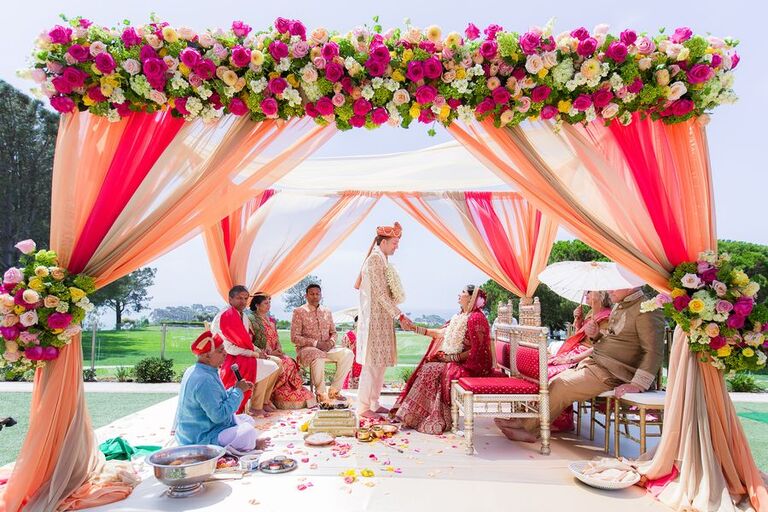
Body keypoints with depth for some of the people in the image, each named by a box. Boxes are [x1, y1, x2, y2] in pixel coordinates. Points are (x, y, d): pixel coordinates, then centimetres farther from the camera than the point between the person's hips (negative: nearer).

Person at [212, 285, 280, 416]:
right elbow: (227, 348, -22)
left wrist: (258, 351, -4)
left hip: (243, 357, 9)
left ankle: (263, 402, 7)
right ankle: (255, 408, -8)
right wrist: (254, 354, -18)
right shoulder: (223, 318, -18)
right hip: (227, 361, -9)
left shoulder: (244, 318, 9)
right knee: (265, 369, -22)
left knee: (274, 366, -2)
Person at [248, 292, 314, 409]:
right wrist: (268, 352, -16)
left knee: (291, 363, -18)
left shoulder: (270, 319, 18)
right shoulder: (251, 319, -7)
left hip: (273, 354, 7)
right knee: (283, 364, -28)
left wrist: (279, 349, -1)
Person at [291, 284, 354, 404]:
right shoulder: (299, 312, -1)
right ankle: (321, 393, -22)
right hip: (306, 349, -5)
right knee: (318, 356, -39)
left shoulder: (327, 312, 16)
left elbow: (333, 332, 20)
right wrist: (315, 343, -16)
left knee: (348, 353, -20)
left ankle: (334, 390, -12)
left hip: (326, 348, 5)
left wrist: (331, 342, -5)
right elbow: (294, 337, -7)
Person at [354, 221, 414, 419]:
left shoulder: (382, 260, 15)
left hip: (382, 319, 10)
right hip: (374, 318, -10)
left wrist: (398, 315, 15)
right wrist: (400, 316, -19)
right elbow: (381, 294, -20)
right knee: (372, 363, -5)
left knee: (380, 362, 12)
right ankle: (363, 407, 3)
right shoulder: (374, 260, -14)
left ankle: (374, 403, 21)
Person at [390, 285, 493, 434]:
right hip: (455, 360, 8)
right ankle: (411, 415, -7)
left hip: (472, 365, -8)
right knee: (427, 368, -7)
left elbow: (476, 350, -19)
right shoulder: (461, 316, 14)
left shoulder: (475, 318, -15)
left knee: (433, 371, -19)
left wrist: (452, 358, -17)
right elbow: (441, 333, 15)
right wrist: (414, 328, 12)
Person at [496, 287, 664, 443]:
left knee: (562, 386, -18)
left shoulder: (646, 311, -13)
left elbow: (654, 352, -20)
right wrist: (596, 335, 3)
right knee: (555, 383, -2)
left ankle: (526, 425, -4)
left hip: (610, 374, -9)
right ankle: (529, 429, -3)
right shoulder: (619, 306, 16)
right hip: (593, 362, 9)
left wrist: (637, 385, -27)